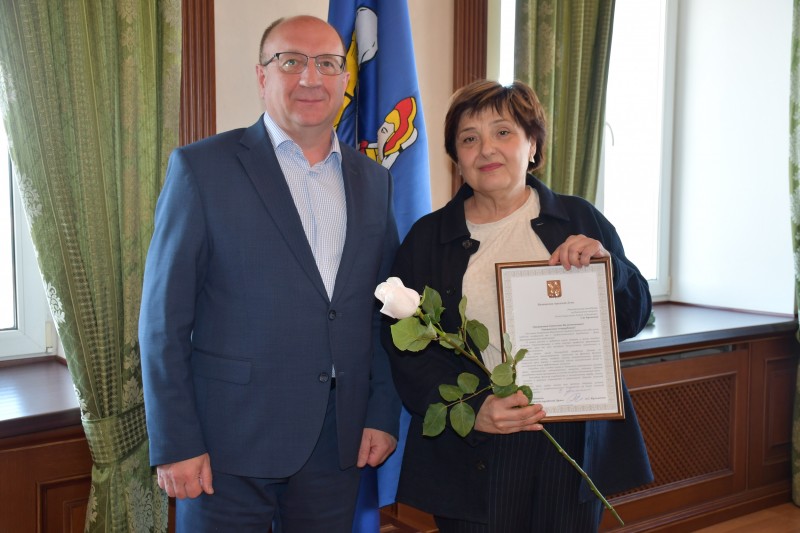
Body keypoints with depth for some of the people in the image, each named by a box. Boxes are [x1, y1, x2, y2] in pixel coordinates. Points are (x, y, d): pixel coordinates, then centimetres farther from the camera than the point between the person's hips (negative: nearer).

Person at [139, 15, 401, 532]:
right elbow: (164, 319, -7)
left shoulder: (373, 180, 8)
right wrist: (174, 445, -9)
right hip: (230, 444, -4)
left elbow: (383, 312, 12)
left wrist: (383, 414, 6)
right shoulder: (202, 167, -6)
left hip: (338, 444, 4)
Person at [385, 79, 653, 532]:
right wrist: (469, 409, -16)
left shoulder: (581, 221, 5)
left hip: (573, 444, 1)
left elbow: (633, 320, 7)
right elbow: (404, 347, -2)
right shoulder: (428, 237, 4)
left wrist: (606, 265, -12)